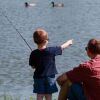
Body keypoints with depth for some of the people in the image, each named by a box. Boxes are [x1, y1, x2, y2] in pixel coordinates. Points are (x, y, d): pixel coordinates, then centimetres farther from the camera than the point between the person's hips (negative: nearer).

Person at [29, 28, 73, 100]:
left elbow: (33, 66, 0)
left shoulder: (34, 54, -9)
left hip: (38, 78, 1)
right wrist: (69, 42, 21)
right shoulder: (51, 51, -13)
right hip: (50, 78, -1)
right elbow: (62, 47, 3)